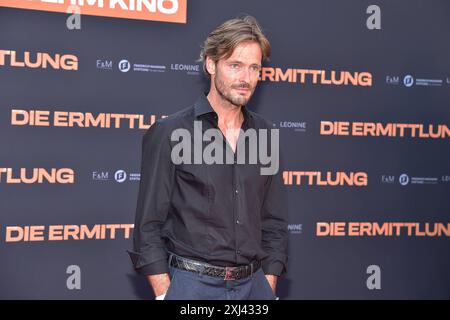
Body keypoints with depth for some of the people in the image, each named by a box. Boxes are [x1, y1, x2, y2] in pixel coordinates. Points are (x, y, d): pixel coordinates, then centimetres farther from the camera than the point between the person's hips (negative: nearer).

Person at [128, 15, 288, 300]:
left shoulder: (265, 135, 6)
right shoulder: (169, 133, -6)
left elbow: (274, 223, 11)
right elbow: (148, 226, -6)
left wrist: (269, 286, 4)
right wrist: (164, 293, -11)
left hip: (254, 285, 4)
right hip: (192, 285, -4)